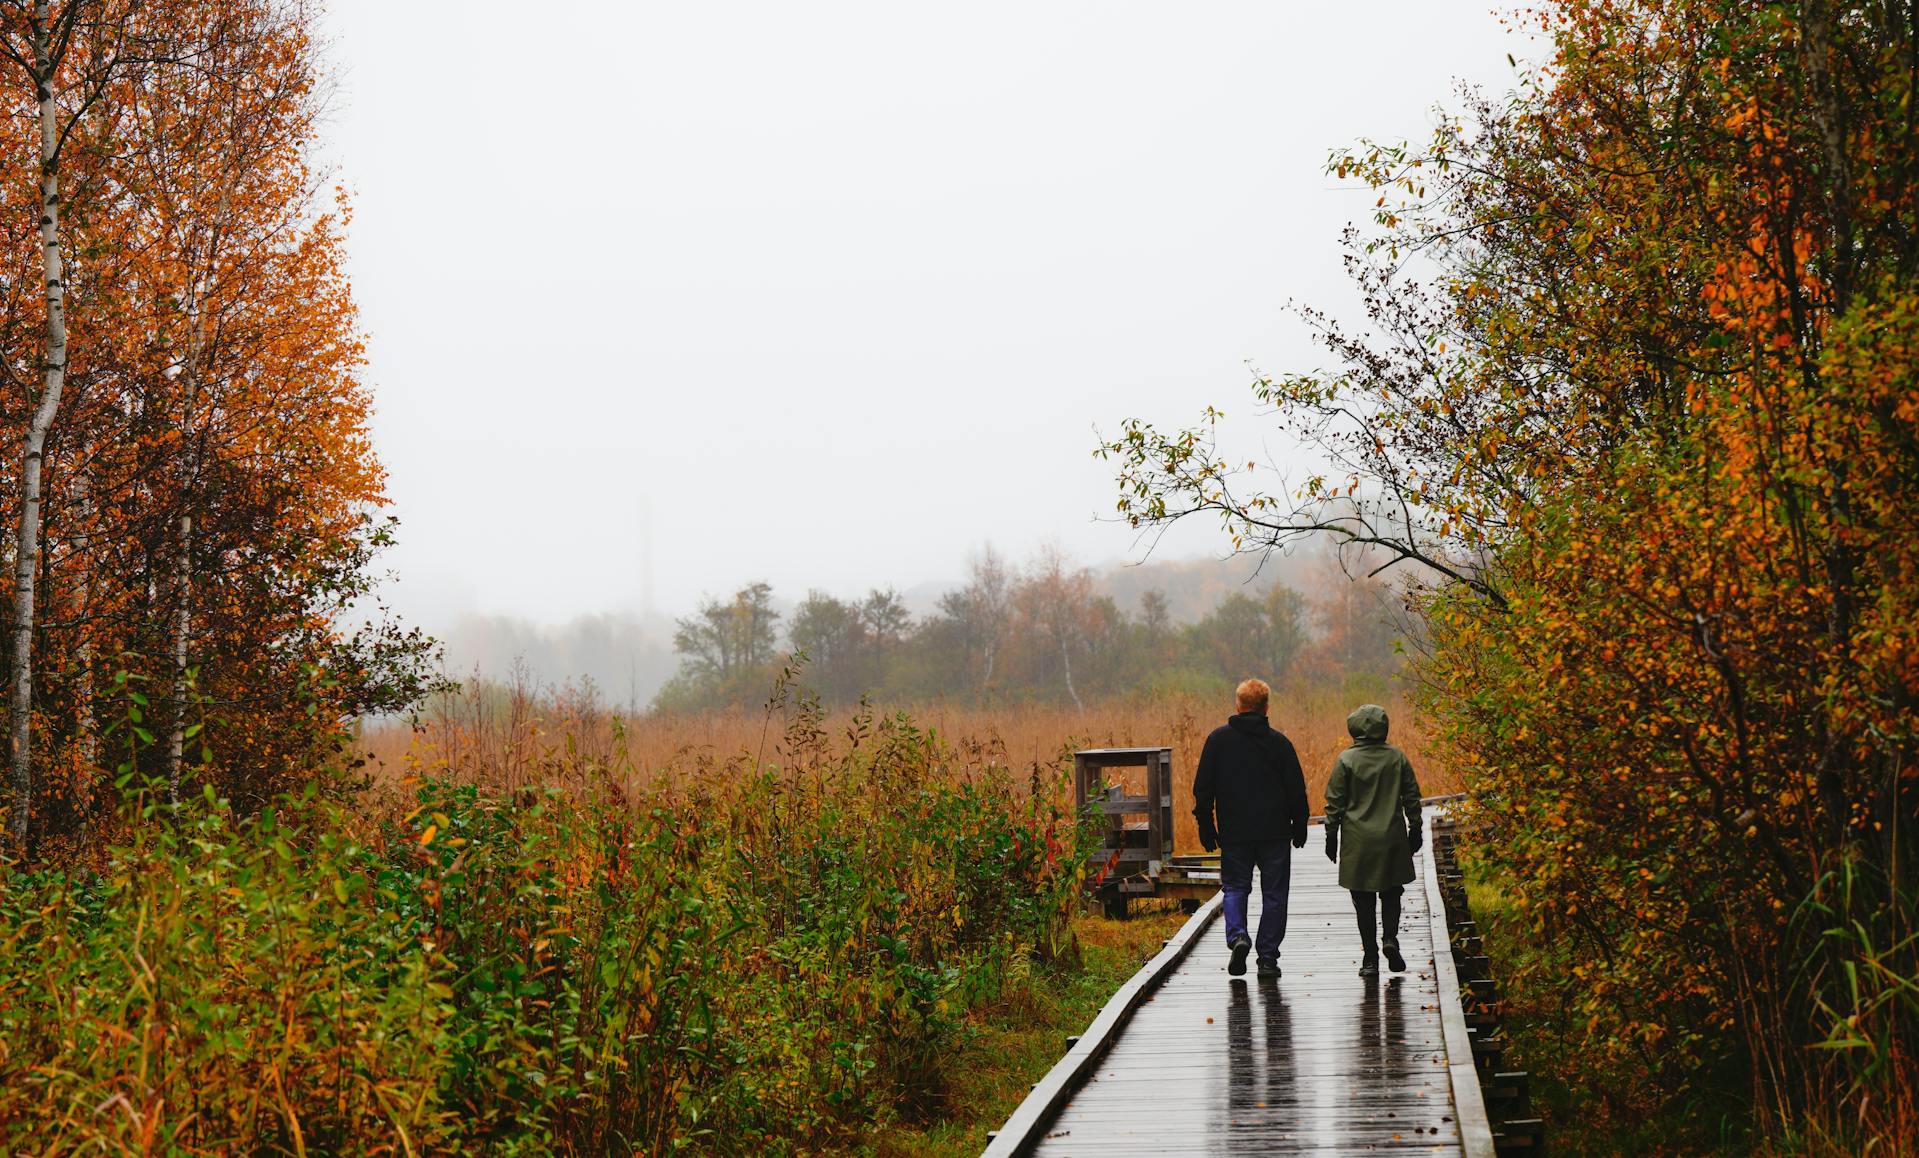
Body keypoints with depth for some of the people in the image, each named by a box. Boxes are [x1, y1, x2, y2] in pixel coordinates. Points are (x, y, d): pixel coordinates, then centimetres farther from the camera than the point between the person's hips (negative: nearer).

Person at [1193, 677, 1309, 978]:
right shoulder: (1278, 741, -3)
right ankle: (1268, 958, 4)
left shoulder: (1219, 739, -2)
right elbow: (1296, 788, 0)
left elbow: (1203, 786, 1)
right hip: (1275, 831, 0)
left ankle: (1237, 936, -14)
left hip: (1234, 831, 0)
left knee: (1235, 887, 12)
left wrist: (1206, 825, 9)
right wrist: (1299, 826, 11)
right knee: (1274, 893, 7)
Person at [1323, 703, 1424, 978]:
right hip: (1393, 839, 2)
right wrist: (1414, 831, 15)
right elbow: (1412, 796, 5)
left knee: (1364, 901, 4)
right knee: (1391, 893, 15)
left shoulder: (1346, 760, -7)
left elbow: (1335, 802, -4)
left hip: (1358, 841, -2)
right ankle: (1390, 938, -9)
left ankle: (1370, 959, 3)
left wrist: (1331, 837, 4)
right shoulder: (1397, 757, 0)